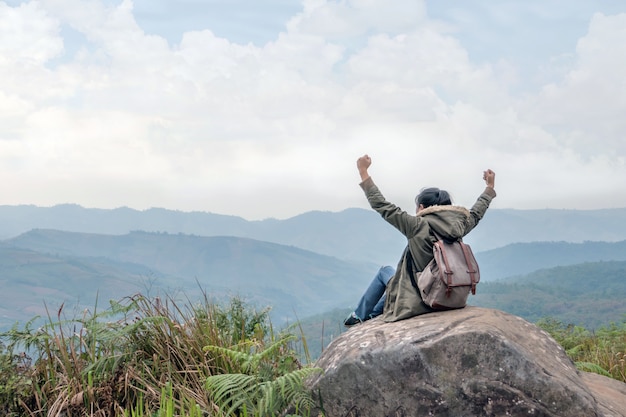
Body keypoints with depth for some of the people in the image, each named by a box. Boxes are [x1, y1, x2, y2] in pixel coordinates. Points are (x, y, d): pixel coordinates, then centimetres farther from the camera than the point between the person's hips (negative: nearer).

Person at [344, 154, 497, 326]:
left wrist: (363, 172, -11)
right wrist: (490, 186, 33)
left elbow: (381, 205, -17)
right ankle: (374, 313, 48)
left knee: (385, 271, 24)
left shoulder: (418, 226, -19)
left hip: (417, 303, -6)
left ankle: (359, 316, 37)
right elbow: (476, 212, 16)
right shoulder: (459, 226, -5)